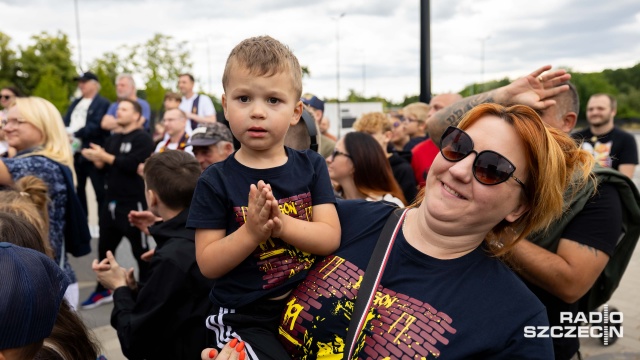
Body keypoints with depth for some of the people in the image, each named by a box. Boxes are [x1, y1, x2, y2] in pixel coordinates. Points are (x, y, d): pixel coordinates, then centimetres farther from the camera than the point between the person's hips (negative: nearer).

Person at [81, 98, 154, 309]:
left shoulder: (142, 138, -7)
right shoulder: (113, 139, 17)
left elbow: (133, 165, -21)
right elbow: (104, 167, 14)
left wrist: (105, 156, -18)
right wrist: (97, 159, -7)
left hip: (133, 204, -8)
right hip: (111, 202, 8)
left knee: (140, 250, 3)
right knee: (105, 248, 14)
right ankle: (103, 291, 27)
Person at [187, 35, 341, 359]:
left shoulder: (311, 166, 0)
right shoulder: (216, 181, -7)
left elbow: (330, 238, -7)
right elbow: (208, 265, -8)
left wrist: (282, 223, -24)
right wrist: (251, 232, -24)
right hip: (243, 318, -3)